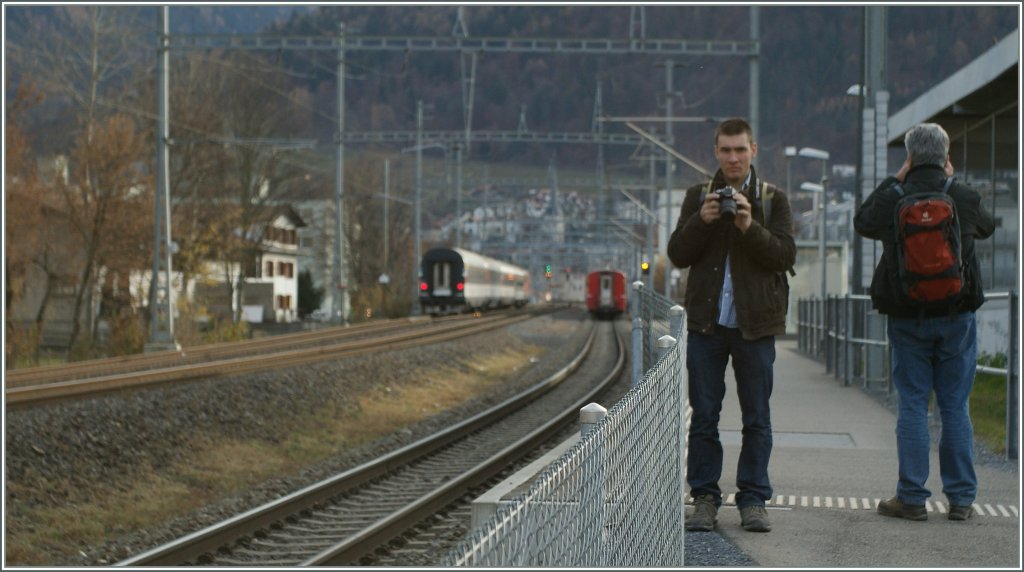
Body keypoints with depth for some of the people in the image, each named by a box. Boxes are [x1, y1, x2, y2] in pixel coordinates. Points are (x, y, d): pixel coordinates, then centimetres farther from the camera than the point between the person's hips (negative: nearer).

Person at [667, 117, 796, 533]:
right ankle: (704, 498, 9)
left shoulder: (773, 200, 5)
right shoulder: (698, 197, 9)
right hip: (706, 322, 1)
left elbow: (785, 255, -6)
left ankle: (753, 499, 9)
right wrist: (701, 221, -15)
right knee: (703, 416, 2)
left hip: (754, 324, -1)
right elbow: (678, 254, 2)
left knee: (756, 417, 3)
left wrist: (750, 227, -20)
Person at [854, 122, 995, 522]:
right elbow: (987, 228, 17)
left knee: (912, 406, 4)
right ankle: (960, 498, 8)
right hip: (956, 316, 0)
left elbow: (862, 223, 16)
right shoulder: (965, 198, -5)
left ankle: (911, 499, 4)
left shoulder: (892, 200, -6)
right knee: (955, 407, 6)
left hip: (907, 319, 0)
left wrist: (893, 181, 18)